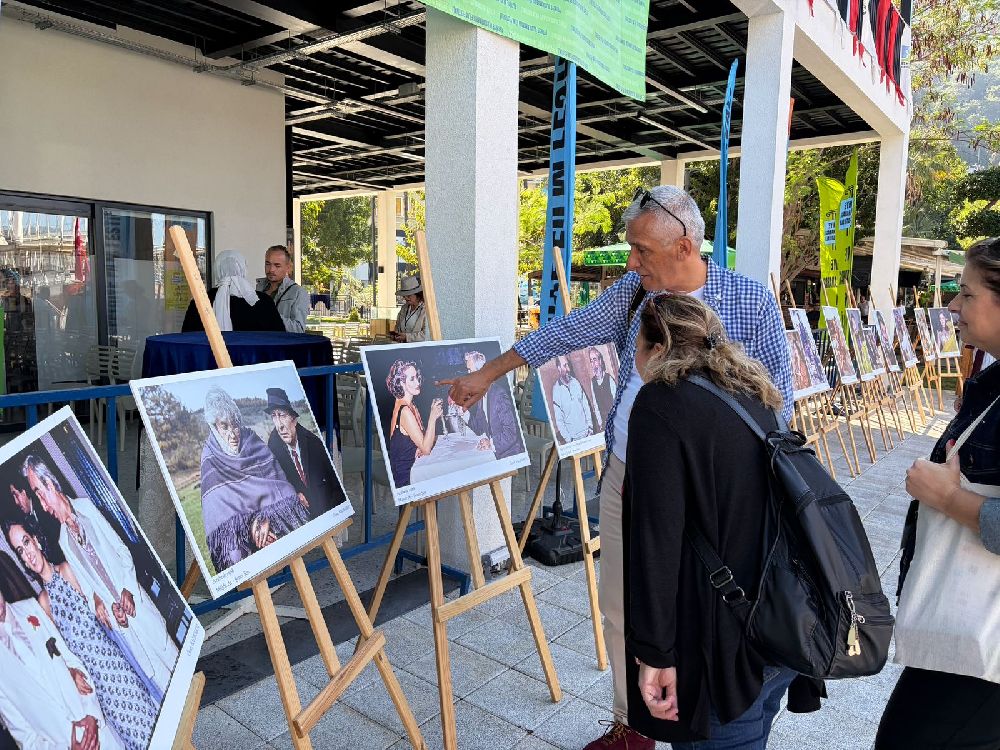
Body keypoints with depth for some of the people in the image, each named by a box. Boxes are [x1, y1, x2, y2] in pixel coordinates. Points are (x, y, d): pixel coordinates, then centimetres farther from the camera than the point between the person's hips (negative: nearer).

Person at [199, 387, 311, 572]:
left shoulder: (252, 442, 2)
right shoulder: (211, 461, -3)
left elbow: (277, 481, -5)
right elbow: (218, 512, -9)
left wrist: (266, 518, -19)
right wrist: (250, 528, -22)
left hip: (269, 512, 3)